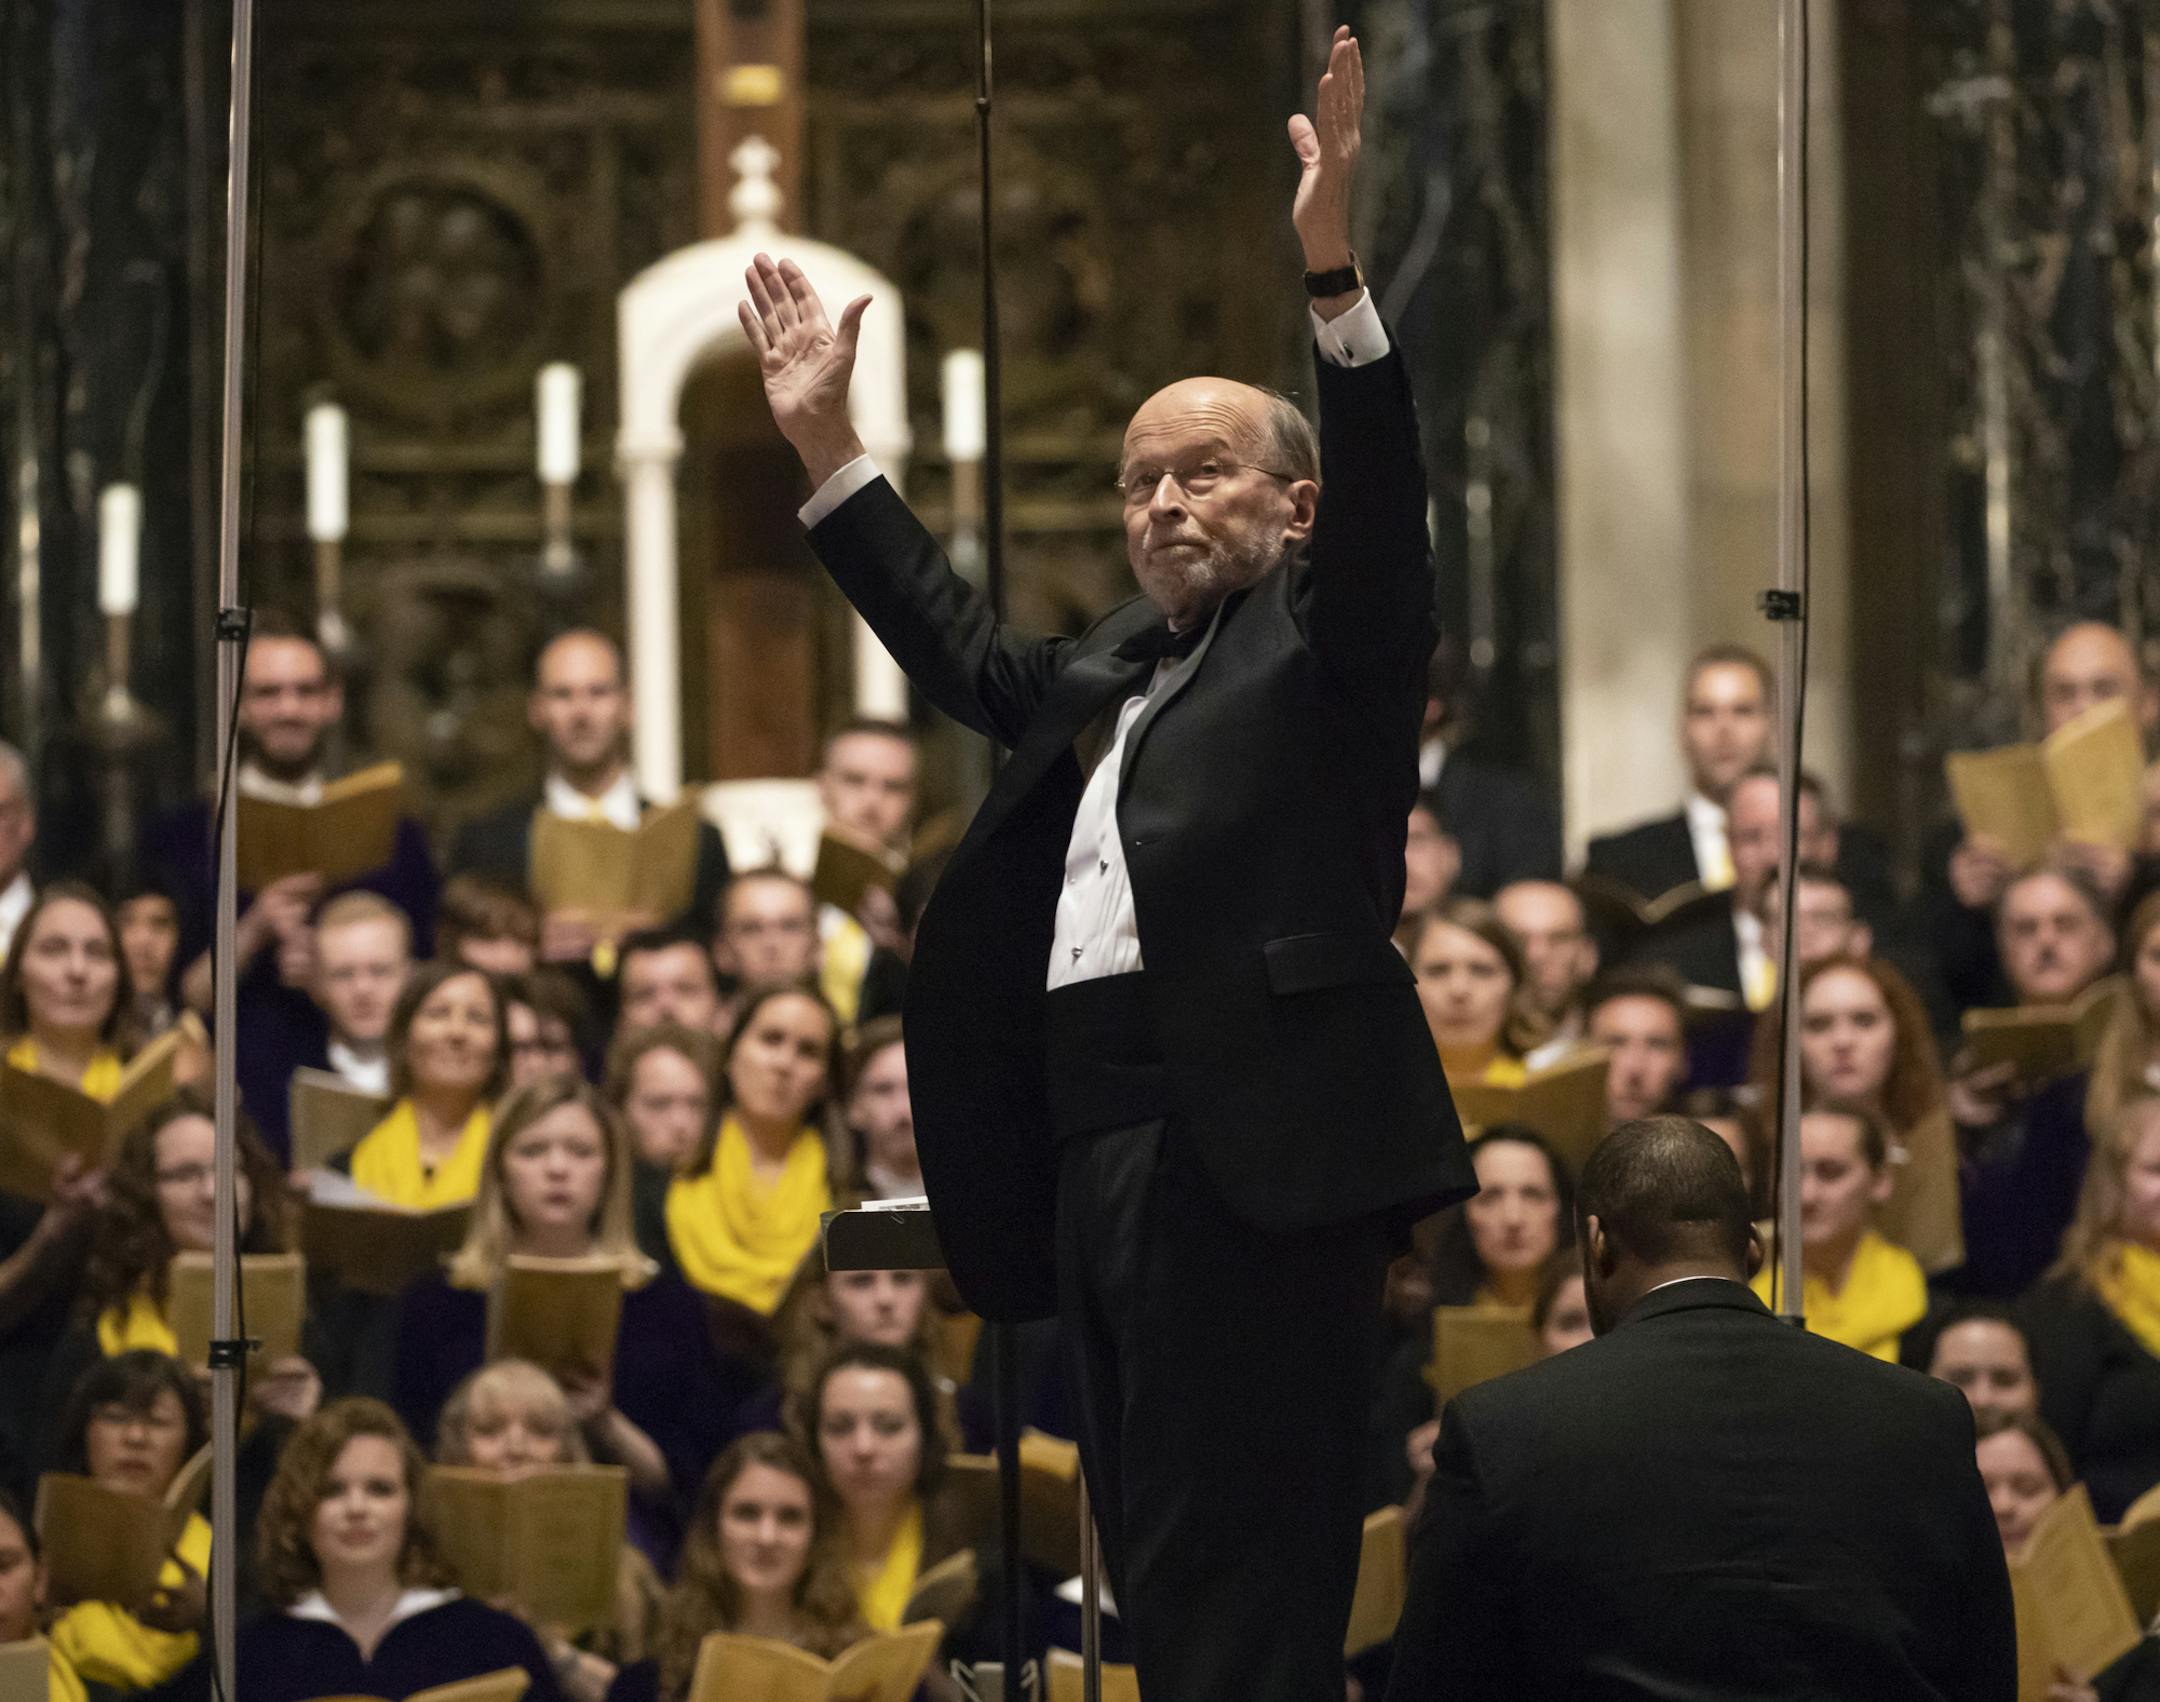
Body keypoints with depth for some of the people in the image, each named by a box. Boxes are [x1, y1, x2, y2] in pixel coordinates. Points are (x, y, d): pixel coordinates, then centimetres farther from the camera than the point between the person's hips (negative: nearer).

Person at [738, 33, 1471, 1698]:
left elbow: (1383, 511, -12)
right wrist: (828, 446, 34)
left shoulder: (1324, 642, 4)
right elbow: (959, 643, 37)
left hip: (1249, 1154, -8)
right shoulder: (1106, 670, 25)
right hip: (1096, 1154, 8)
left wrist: (1333, 273, -23)